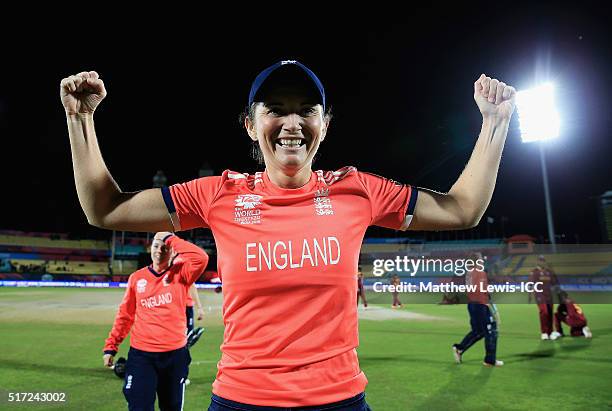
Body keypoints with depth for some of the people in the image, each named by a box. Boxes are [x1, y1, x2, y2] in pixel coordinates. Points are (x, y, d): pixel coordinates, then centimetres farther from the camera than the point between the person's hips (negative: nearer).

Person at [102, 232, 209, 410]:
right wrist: (111, 346, 10)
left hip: (175, 354, 0)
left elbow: (201, 258, -23)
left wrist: (170, 239, -16)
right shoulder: (136, 277, 4)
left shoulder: (180, 274, -3)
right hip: (141, 355, 1)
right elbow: (125, 315, 11)